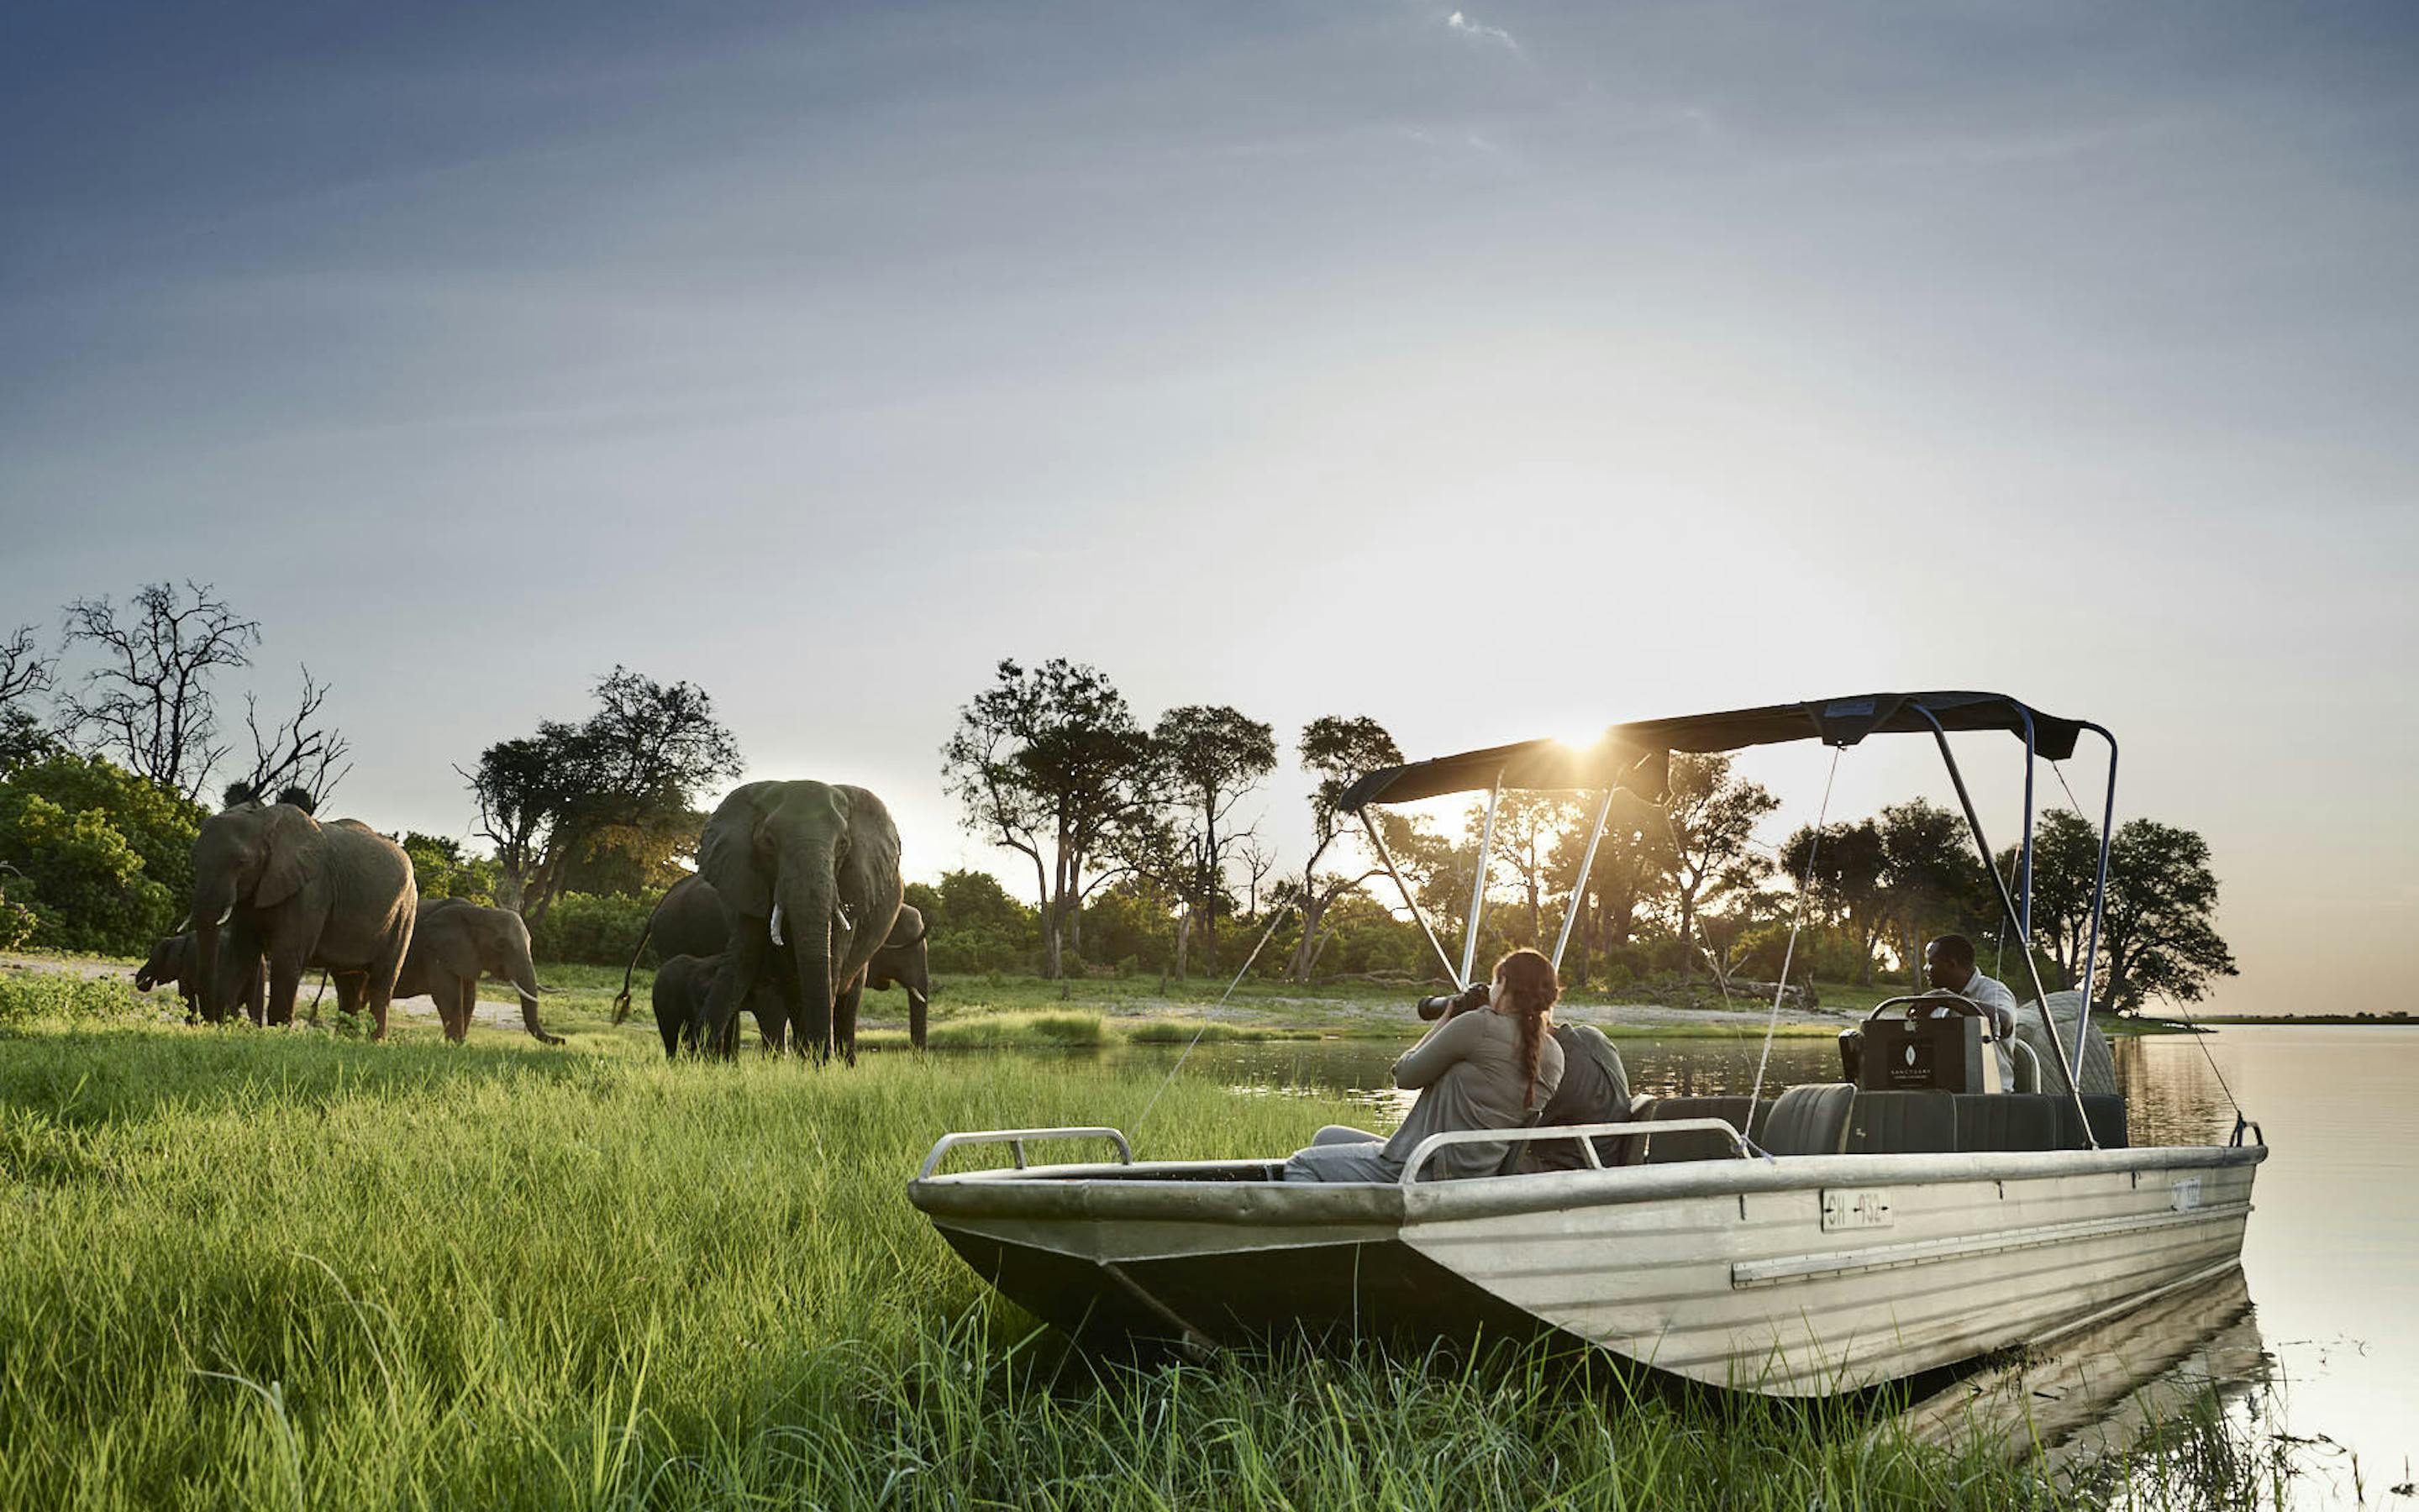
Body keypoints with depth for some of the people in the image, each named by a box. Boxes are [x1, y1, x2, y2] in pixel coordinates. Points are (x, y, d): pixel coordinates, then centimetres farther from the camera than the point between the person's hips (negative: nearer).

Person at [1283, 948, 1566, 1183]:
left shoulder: (1478, 1025, -16)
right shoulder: (1553, 1054, 4)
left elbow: (1405, 1075, -7)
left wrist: (1443, 1022, 6)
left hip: (1433, 1172, -9)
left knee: (1302, 1164, 4)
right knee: (1328, 1137, 23)